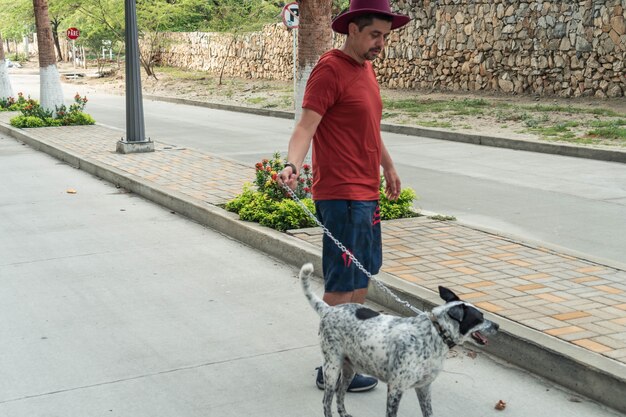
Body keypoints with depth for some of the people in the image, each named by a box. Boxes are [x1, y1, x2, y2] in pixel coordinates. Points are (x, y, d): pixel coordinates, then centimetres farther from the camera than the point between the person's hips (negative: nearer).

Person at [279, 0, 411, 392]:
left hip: (367, 192, 10)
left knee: (363, 273, 18)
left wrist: (389, 167, 33)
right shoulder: (330, 69, -14)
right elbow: (306, 125, -23)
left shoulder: (367, 68, 14)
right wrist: (293, 163, -40)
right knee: (343, 283, -4)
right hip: (342, 195, -10)